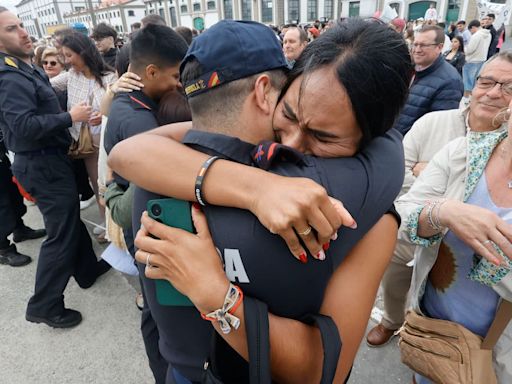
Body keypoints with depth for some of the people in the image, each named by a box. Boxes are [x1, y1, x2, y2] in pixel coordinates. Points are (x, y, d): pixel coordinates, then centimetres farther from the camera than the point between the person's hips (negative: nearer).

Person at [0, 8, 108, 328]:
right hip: (42, 165, -10)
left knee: (71, 219, 21)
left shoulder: (28, 70, 13)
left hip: (49, 158, 10)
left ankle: (87, 269, 39)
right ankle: (44, 306, 10)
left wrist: (65, 138, 10)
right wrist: (70, 117, -21)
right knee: (61, 232, -3)